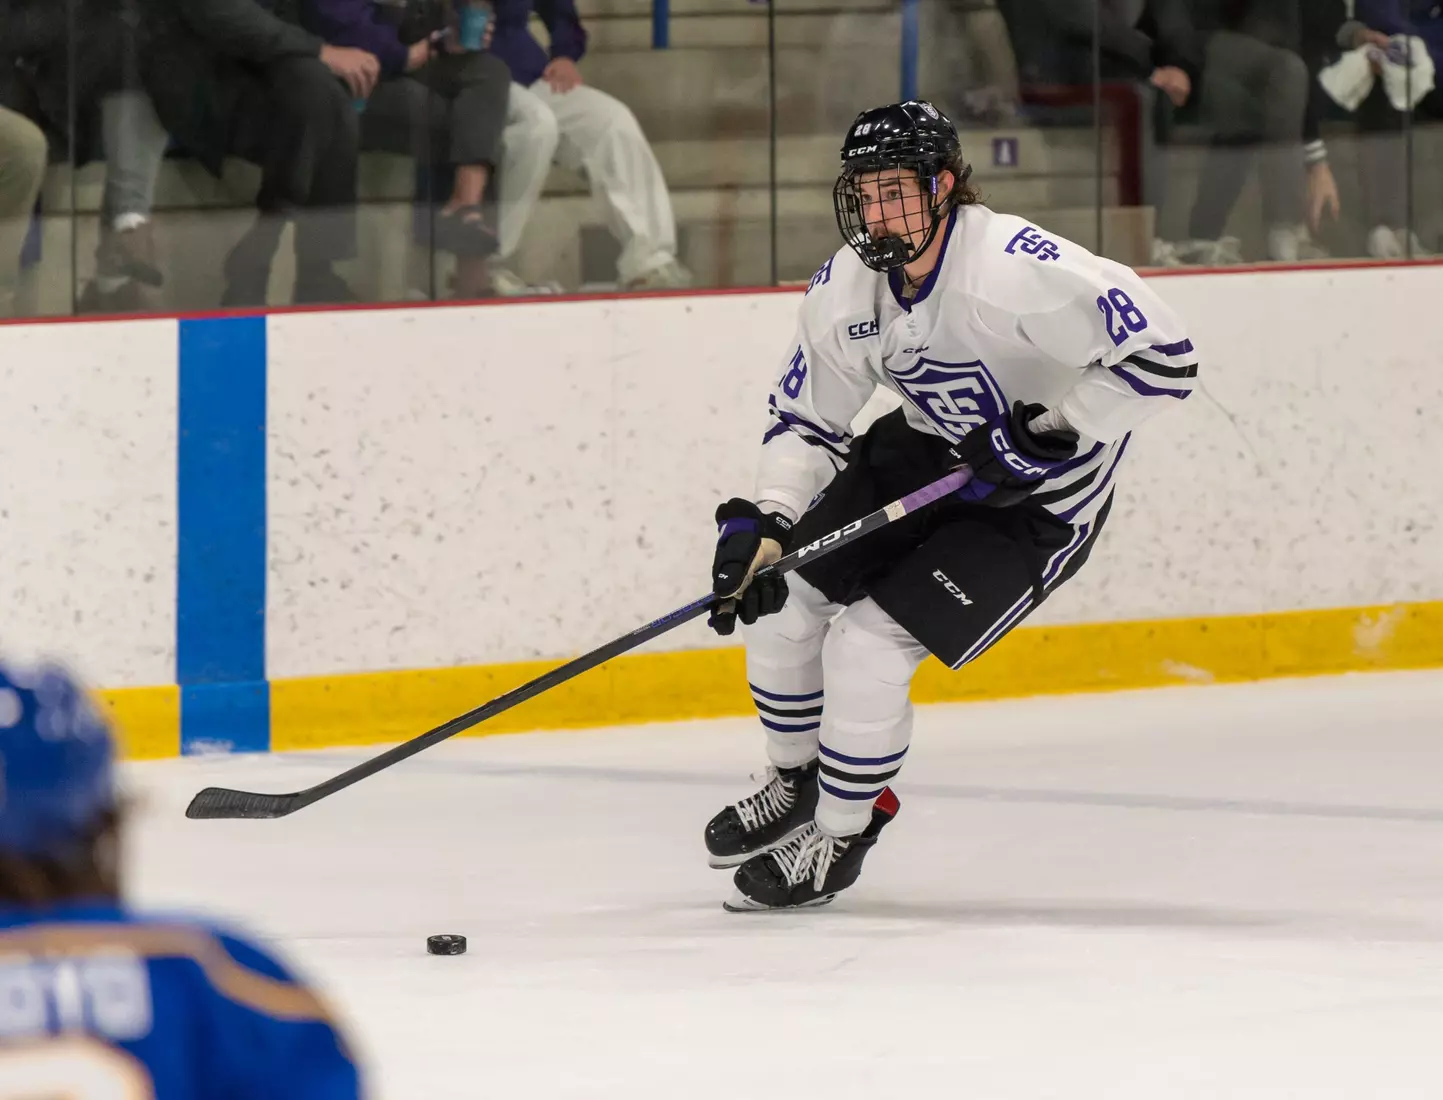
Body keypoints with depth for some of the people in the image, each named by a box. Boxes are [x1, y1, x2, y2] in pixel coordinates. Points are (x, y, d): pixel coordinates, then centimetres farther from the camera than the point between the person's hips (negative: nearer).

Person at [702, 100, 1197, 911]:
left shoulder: (1018, 269, -31)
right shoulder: (848, 283, -9)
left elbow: (1163, 356, -31)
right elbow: (807, 418, 1)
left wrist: (1048, 433, -29)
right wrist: (765, 522, -14)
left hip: (1041, 499, -7)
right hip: (928, 453, 7)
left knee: (870, 646, -16)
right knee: (782, 597, 1)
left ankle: (839, 841, 8)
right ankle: (797, 785, 28)